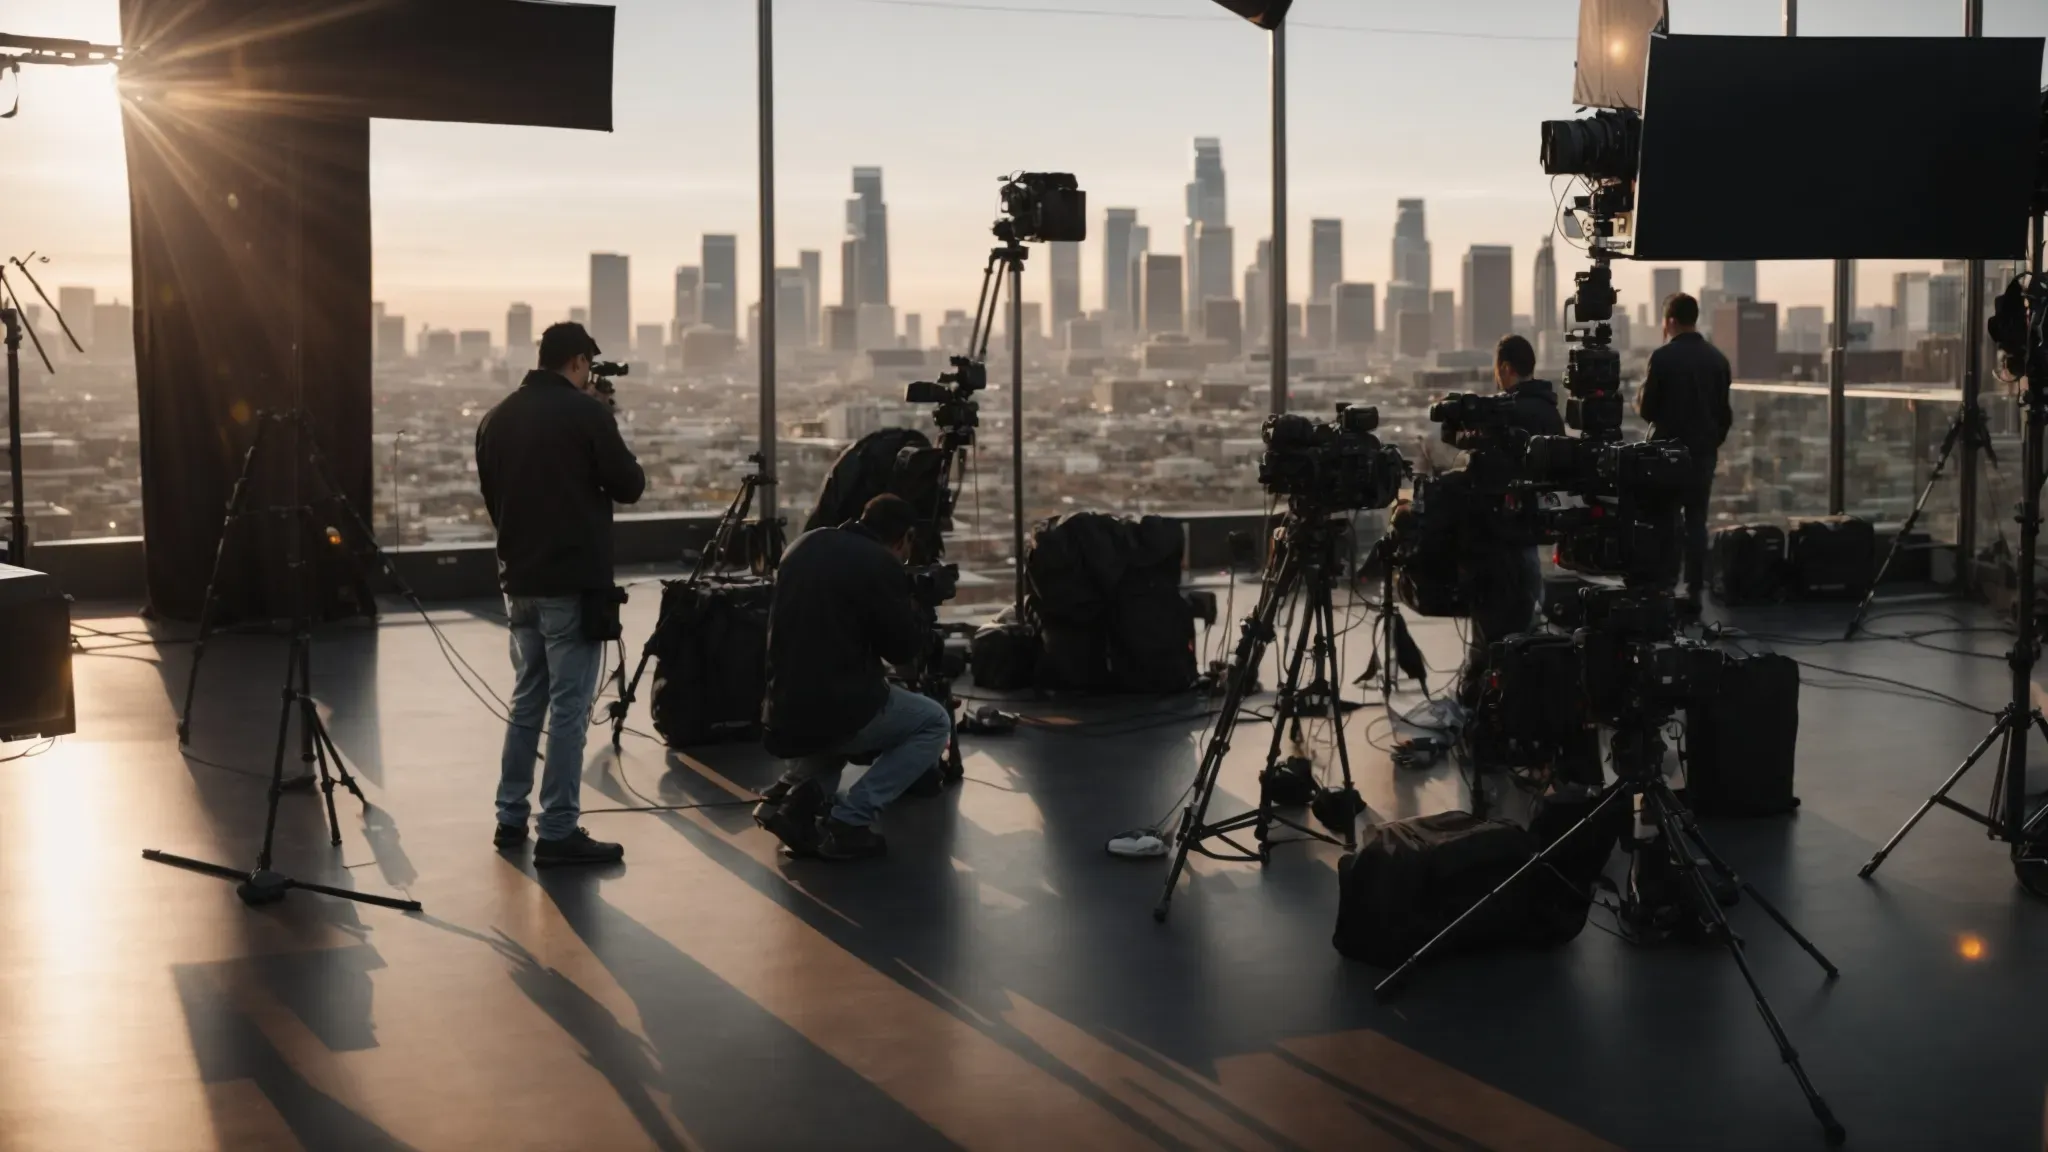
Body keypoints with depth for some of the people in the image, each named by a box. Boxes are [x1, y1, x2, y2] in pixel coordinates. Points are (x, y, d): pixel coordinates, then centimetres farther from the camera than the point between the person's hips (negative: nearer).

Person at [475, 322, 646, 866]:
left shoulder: (496, 419, 8)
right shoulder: (586, 412, -11)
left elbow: (491, 496, 16)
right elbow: (629, 486, -5)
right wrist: (604, 448, 11)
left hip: (519, 579, 7)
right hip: (572, 582, -7)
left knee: (527, 699, 17)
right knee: (568, 707, -3)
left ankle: (512, 817, 21)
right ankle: (558, 832, -3)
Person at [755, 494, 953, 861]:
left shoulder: (805, 544, 12)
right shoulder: (881, 565, -9)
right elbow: (904, 648, -1)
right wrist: (915, 607, 18)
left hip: (781, 714, 7)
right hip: (835, 710, -7)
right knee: (935, 723, 16)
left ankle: (794, 794, 11)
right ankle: (848, 823, 0)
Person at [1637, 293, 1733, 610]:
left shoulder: (1663, 357, -11)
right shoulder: (1717, 358, 4)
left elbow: (1647, 410, -9)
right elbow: (1725, 412, 8)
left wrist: (1639, 401, 12)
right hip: (1704, 450, 4)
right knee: (1696, 520, 7)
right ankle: (1694, 591, 5)